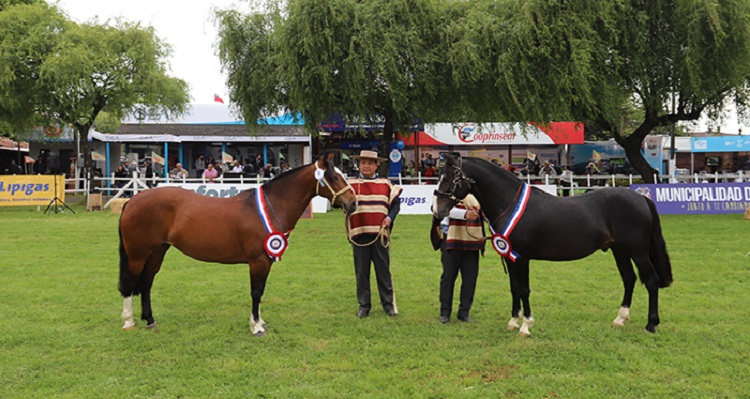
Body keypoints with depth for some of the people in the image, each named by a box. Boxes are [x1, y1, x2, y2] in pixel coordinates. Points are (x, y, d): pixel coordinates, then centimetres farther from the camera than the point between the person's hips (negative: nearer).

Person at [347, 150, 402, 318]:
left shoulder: (386, 184, 8)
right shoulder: (350, 184, 4)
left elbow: (396, 202, 11)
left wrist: (390, 218, -6)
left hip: (380, 234, 1)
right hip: (359, 234, 0)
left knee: (384, 270, 7)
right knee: (361, 272, 5)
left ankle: (388, 303, 17)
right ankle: (363, 305, 15)